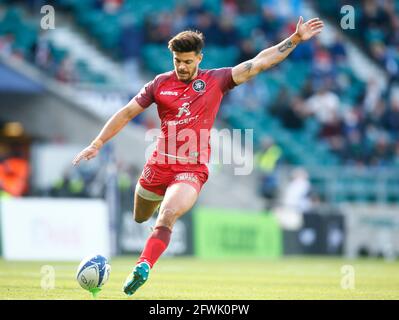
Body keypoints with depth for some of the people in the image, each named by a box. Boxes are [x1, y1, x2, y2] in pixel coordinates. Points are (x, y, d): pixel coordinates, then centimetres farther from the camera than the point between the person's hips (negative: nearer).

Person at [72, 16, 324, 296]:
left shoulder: (216, 80, 0)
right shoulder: (160, 83, 3)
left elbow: (259, 62, -2)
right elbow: (127, 113, 8)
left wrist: (296, 39, -8)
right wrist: (97, 144, 3)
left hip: (192, 170, -3)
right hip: (159, 165, 3)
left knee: (167, 216, -26)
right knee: (140, 218, 20)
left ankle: (143, 268, -31)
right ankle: (165, 199, 54)